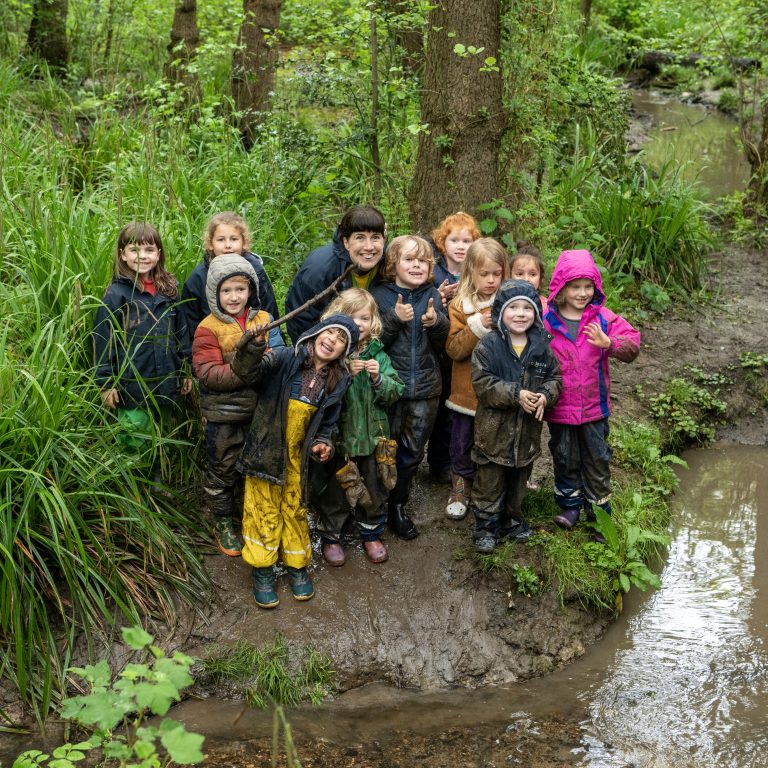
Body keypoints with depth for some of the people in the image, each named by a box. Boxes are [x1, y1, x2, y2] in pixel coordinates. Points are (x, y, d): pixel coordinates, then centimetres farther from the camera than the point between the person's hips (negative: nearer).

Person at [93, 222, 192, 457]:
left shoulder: (169, 289, 8)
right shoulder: (117, 293, -8)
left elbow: (181, 333, 15)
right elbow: (103, 339, -7)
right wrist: (106, 383, -8)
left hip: (167, 384, 5)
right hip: (133, 388, -5)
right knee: (134, 444, -2)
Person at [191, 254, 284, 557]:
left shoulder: (264, 320, 0)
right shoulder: (208, 329, -12)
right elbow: (207, 374, -20)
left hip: (260, 410, 4)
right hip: (223, 415, -4)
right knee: (222, 470, 11)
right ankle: (223, 522, 29)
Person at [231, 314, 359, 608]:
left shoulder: (338, 381, 0)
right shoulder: (284, 358, -15)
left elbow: (327, 422, 10)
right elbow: (248, 370, -31)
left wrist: (323, 444, -9)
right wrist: (254, 345, -50)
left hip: (297, 456, 4)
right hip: (266, 450, -4)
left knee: (295, 509, 17)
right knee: (264, 509, 5)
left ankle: (297, 565, 34)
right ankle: (262, 569, 20)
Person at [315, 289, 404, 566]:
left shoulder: (377, 354, -3)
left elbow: (395, 392, -4)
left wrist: (378, 378, -21)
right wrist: (346, 374, -28)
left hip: (373, 434, 3)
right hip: (339, 435, -2)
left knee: (374, 488, 17)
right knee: (335, 490, 12)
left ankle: (371, 533, 38)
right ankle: (330, 536, 32)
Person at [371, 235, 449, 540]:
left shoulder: (433, 296, 6)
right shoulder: (380, 296, -4)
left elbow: (444, 343, 6)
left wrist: (436, 322, -14)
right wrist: (394, 318, -21)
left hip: (425, 389, 4)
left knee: (412, 452, 12)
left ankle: (398, 506, 27)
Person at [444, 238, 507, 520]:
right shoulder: (460, 305, -4)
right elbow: (453, 349, -14)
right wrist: (478, 326, -25)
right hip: (467, 390, 0)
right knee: (462, 444, 12)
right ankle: (460, 488, 29)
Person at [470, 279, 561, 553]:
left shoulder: (542, 346, 0)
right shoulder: (488, 346, -13)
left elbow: (555, 378, 5)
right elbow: (482, 383, -18)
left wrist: (545, 396, -16)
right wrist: (516, 394, -25)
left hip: (528, 429, 4)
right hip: (494, 428, -4)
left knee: (518, 481, 20)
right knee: (489, 482, 6)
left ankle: (512, 520, 38)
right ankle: (486, 527, 21)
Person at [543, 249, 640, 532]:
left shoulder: (603, 318, -4)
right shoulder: (547, 321, -8)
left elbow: (632, 345, -12)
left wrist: (608, 343, -31)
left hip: (594, 405, 1)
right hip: (560, 407, -1)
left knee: (597, 459, 11)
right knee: (565, 458, 15)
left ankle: (599, 510, 25)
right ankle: (569, 504, 34)